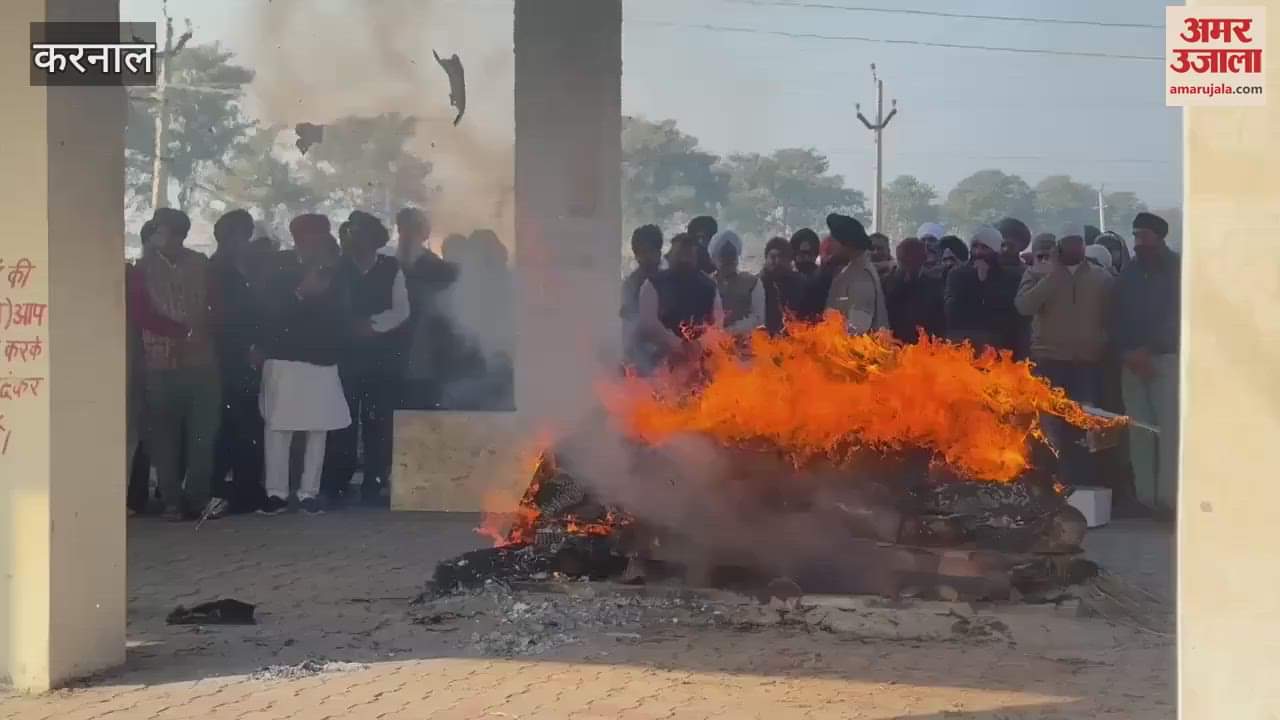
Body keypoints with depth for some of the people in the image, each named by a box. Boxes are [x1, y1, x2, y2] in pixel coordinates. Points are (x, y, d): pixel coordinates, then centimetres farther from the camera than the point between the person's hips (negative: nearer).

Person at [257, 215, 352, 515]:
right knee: (277, 428, -6)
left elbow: (343, 319, 17)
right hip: (285, 361, -3)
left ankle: (309, 492, 5)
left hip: (323, 363, 3)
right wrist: (301, 293, -18)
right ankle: (276, 492, 0)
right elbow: (271, 316, -10)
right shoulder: (281, 275, 2)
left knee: (319, 429, -1)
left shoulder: (332, 278, 12)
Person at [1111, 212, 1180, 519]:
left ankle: (1168, 497, -12)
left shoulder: (1177, 268, 2)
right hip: (1133, 361, 4)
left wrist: (1147, 350, -12)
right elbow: (1117, 317, 10)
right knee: (1139, 430, 0)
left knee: (1168, 429, -11)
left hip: (1166, 358, -4)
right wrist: (1127, 352, -6)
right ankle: (1145, 497, 2)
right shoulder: (1129, 271, 14)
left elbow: (1176, 316, -6)